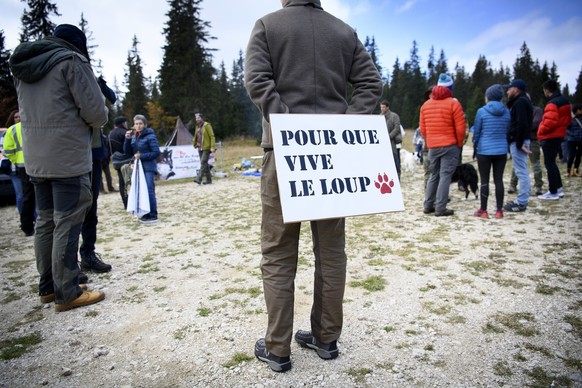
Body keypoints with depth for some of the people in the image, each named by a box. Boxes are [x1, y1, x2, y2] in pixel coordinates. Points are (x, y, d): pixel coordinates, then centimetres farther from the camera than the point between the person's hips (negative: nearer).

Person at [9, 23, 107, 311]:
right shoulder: (71, 61, -8)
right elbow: (96, 111, -12)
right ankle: (67, 294, 4)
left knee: (45, 222, 14)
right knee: (67, 225, -3)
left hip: (35, 158, 8)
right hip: (69, 158, -8)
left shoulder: (24, 65, 17)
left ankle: (47, 287, 23)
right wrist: (97, 122, 9)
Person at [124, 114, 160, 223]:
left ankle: (153, 215, -5)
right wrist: (127, 139, -3)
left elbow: (156, 152, -12)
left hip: (148, 167, -7)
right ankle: (147, 213, 16)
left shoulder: (150, 136, -7)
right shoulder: (133, 137, 11)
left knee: (149, 191, -10)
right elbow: (128, 152, 9)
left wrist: (141, 156, -17)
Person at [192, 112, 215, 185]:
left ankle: (199, 178, -20)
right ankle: (209, 179, 15)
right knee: (205, 164, 9)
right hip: (200, 148, 8)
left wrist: (212, 146, -16)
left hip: (206, 148, -8)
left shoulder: (207, 125, -7)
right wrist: (195, 144, 13)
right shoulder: (197, 126, 15)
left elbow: (212, 136, -10)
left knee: (203, 162, -14)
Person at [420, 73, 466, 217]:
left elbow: (423, 129, 11)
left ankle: (428, 205, 15)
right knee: (445, 176, -3)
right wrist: (459, 144, 5)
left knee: (434, 175, 15)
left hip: (432, 146, 5)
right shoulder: (453, 103, -7)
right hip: (449, 146, -5)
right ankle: (440, 208, -4)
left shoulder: (426, 104, 9)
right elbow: (460, 128, -8)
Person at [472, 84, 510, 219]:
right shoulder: (506, 112, 5)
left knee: (484, 180, 2)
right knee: (498, 179, 7)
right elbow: (507, 131, 13)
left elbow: (476, 132, -2)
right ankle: (499, 211, 10)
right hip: (501, 151, 3)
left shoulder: (482, 111, -7)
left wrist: (475, 145, 15)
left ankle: (483, 211, 7)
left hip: (484, 150, -3)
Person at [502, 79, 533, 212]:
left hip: (518, 142, -11)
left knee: (521, 171, -7)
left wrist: (520, 143, -22)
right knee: (522, 171, 13)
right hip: (518, 141, 11)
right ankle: (522, 200, 21)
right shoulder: (522, 101, 20)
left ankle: (521, 203, -4)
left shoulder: (520, 102, -13)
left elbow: (522, 124, -23)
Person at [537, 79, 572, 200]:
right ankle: (559, 188, 22)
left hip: (550, 137, -9)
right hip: (559, 135, 9)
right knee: (551, 162, 18)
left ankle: (553, 192, 1)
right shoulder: (564, 101, 13)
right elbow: (568, 119, 19)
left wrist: (541, 131, -12)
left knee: (549, 163, -3)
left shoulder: (552, 103, -18)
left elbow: (550, 121, -27)